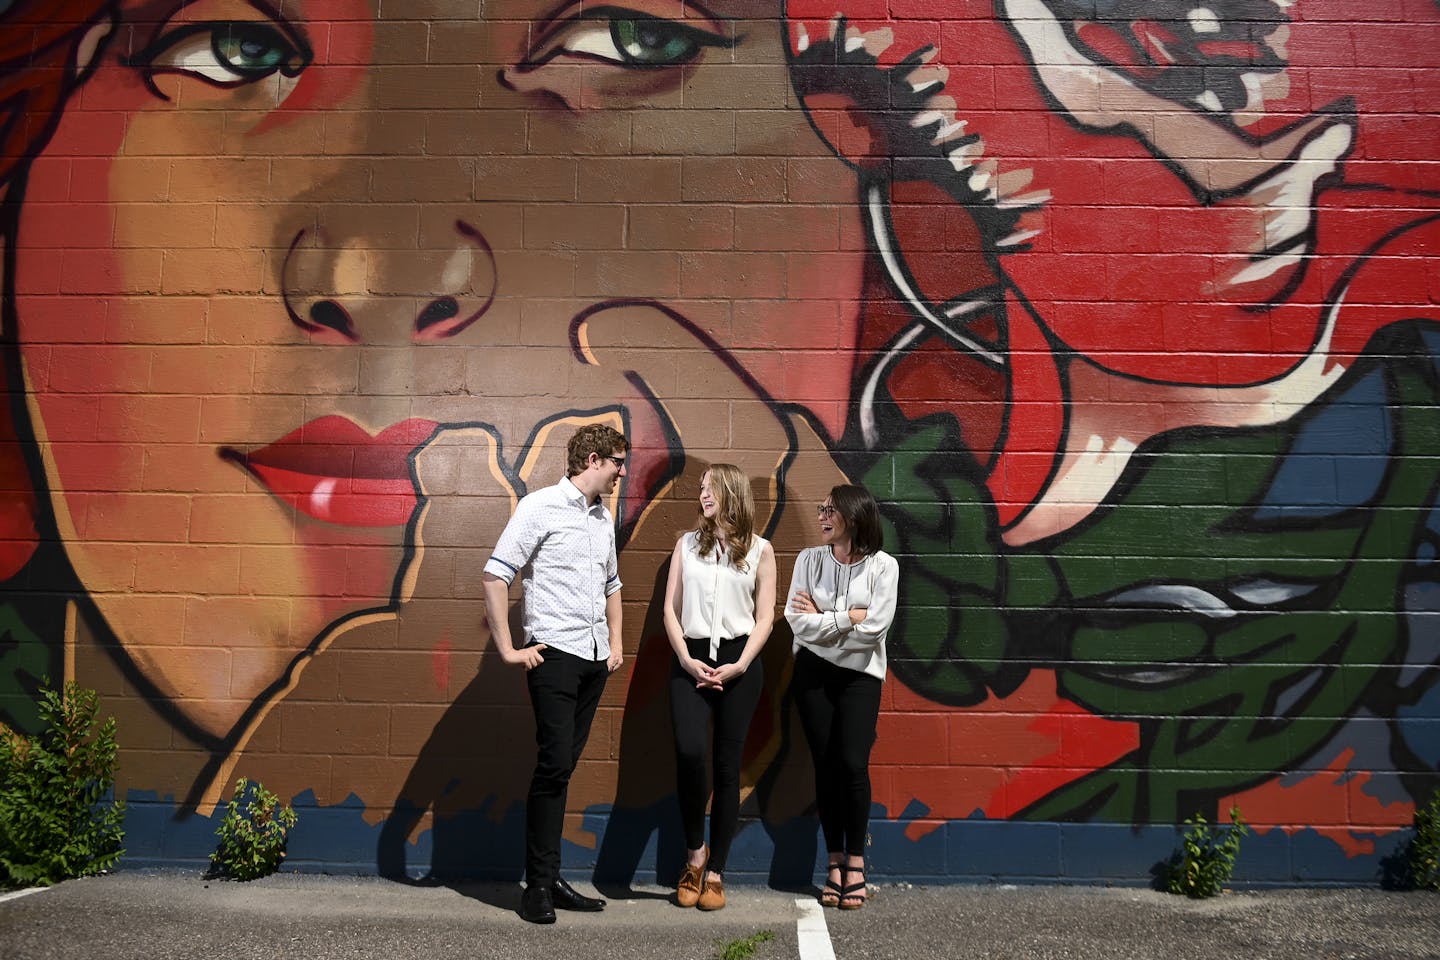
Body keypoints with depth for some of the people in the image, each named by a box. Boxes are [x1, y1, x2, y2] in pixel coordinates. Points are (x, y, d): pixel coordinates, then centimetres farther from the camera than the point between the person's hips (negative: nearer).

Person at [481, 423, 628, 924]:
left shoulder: (603, 516, 16)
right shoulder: (540, 507, -6)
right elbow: (495, 576, -11)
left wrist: (616, 642, 19)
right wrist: (508, 649, -13)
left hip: (594, 658, 7)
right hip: (555, 654, -7)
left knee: (562, 768, 10)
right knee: (554, 766, -9)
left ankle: (552, 878, 17)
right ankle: (538, 887, 1)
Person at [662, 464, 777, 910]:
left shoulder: (760, 550, 6)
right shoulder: (687, 544, 11)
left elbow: (764, 617, 3)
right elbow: (670, 609, 7)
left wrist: (740, 665, -10)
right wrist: (686, 659, -7)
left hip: (739, 662, -1)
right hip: (691, 660, 1)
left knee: (727, 764, 2)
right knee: (689, 752, -18)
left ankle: (715, 873, 13)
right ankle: (695, 852, 5)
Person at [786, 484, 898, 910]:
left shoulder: (883, 566, -5)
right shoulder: (809, 559, 1)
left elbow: (874, 628, -15)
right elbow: (798, 622, -8)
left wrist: (821, 618, -9)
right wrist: (849, 618, -11)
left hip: (860, 675, -2)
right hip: (813, 672, 2)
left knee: (852, 764, -12)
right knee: (826, 766, 2)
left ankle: (856, 862, 5)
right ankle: (835, 863, 14)